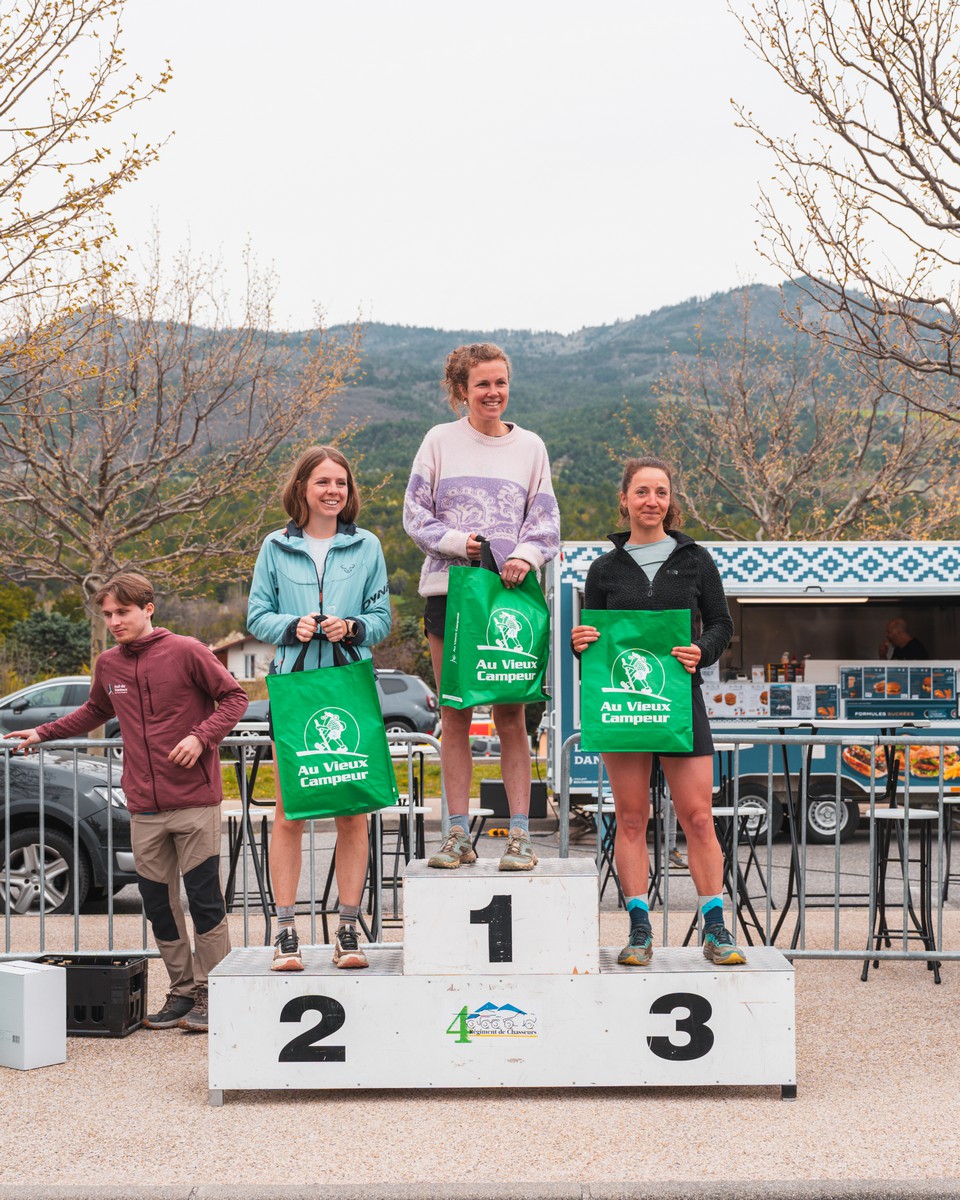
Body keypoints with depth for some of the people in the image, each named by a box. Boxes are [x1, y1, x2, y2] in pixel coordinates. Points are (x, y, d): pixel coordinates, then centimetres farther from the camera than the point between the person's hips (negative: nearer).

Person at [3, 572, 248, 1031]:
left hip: (194, 802, -5)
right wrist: (42, 733, 22)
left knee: (204, 898, -2)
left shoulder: (186, 652, -6)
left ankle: (210, 997, 7)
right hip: (144, 808, 5)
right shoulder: (108, 665, 9)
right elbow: (94, 712, 27)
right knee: (158, 902, 8)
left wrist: (201, 736, -15)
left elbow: (234, 696, -2)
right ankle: (181, 992, 19)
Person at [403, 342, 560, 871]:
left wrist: (526, 554, -13)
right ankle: (458, 835, 7)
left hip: (509, 593, 0)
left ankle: (520, 835, 1)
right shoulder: (440, 441, 7)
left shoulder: (529, 446, 10)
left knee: (510, 716, -3)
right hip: (448, 588, 0)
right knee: (454, 716, 2)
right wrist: (455, 540, -13)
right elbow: (415, 514, 5)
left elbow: (545, 520, 8)